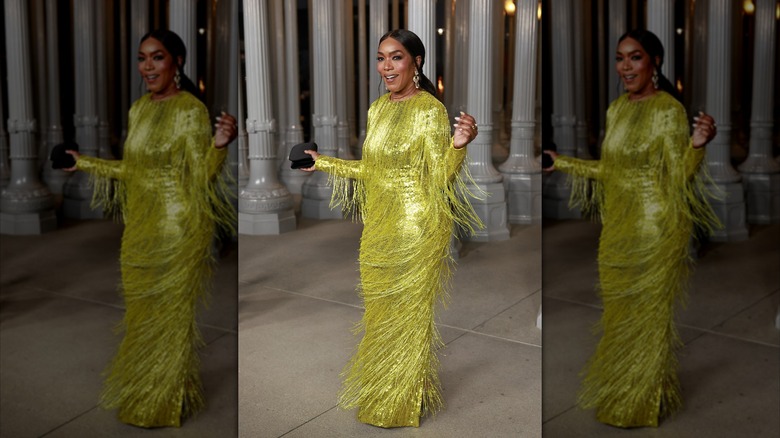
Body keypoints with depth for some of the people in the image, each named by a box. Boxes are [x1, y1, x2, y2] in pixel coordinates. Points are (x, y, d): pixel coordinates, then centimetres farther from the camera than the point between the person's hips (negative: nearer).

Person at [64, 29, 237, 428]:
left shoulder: (191, 110, -13)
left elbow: (200, 176, -17)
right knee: (141, 314, 17)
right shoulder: (139, 109, 9)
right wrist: (85, 163, 21)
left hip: (177, 229, -7)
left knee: (168, 314, 4)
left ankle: (165, 406, 20)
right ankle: (140, 398, 33)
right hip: (140, 228, 8)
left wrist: (220, 144, -35)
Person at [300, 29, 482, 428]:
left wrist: (459, 144, -35)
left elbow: (440, 176, -17)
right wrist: (324, 163, 20)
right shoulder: (377, 109, 8)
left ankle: (405, 404, 22)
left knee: (407, 313, 5)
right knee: (378, 311, 17)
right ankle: (378, 393, 35)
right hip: (378, 228, 7)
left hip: (416, 229, -7)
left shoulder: (430, 110, -14)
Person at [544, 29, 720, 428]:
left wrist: (697, 145, -34)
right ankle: (617, 397, 34)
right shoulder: (616, 109, 8)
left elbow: (679, 177, -16)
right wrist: (561, 163, 19)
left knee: (647, 315, 5)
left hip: (656, 230, -7)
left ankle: (644, 405, 21)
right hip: (616, 230, 7)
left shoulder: (670, 110, -14)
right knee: (618, 314, 17)